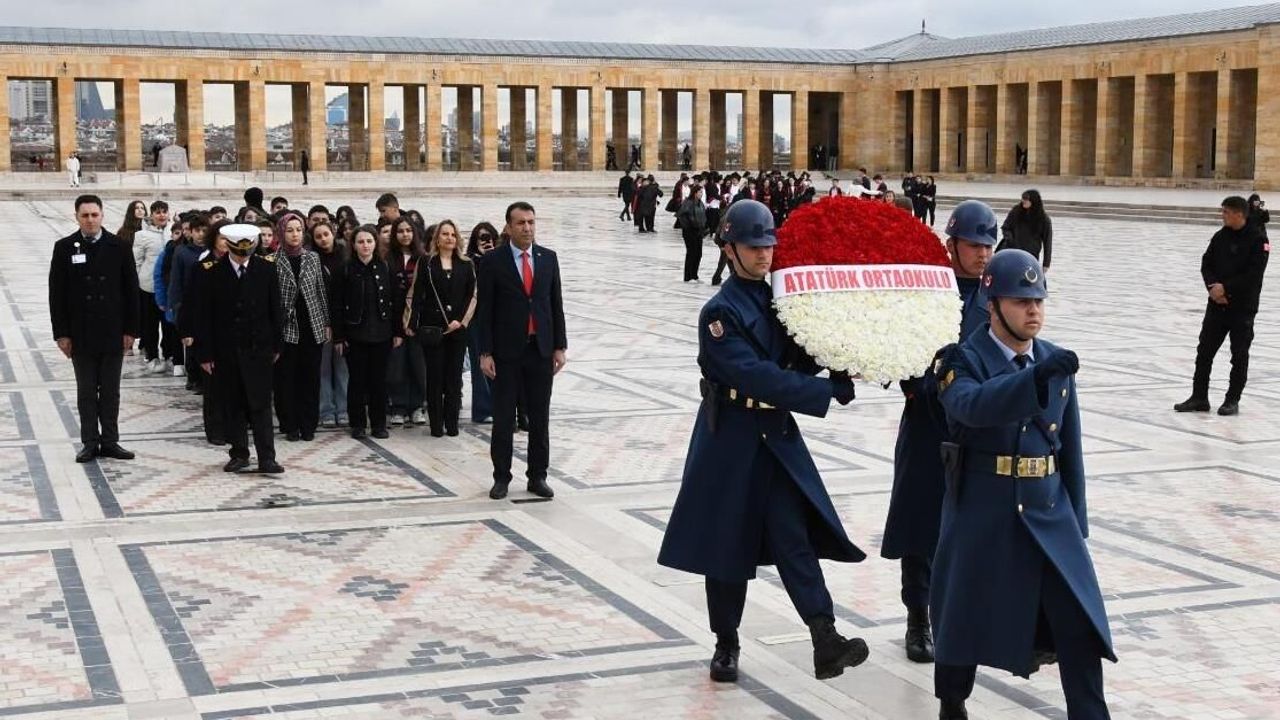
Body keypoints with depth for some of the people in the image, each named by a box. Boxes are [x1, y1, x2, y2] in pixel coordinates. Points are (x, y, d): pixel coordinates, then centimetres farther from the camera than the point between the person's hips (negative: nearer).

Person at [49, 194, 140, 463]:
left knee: (110, 391, 7)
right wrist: (61, 333, -5)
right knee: (86, 392, 6)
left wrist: (130, 329, -2)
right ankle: (90, 443, 12)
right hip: (81, 334, 0)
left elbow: (131, 290, 2)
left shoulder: (118, 247, 0)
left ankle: (110, 441, 14)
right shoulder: (64, 248, 1)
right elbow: (56, 294, 0)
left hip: (112, 333, 0)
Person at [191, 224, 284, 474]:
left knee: (260, 404, -3)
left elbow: (275, 308, 4)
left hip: (258, 347, 0)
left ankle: (266, 458, -3)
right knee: (232, 404, 7)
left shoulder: (266, 268, -2)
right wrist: (204, 352, -5)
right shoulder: (213, 272, -5)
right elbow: (204, 314, -3)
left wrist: (276, 345, 3)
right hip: (225, 349, 0)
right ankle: (239, 453, 18)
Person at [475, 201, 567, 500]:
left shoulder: (548, 258, 5)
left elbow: (556, 304, 8)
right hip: (506, 351, -3)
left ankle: (537, 476, 17)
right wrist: (485, 352, -9)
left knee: (540, 417, 7)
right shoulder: (492, 262, -4)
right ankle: (501, 477, 14)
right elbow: (484, 310, -4)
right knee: (503, 418, 4)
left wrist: (559, 346, 4)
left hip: (541, 349, 3)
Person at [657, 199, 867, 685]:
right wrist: (830, 391, -23)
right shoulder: (720, 311, -13)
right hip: (731, 438, -5)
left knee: (794, 534, -5)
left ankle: (825, 641, -13)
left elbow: (799, 359, 7)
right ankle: (726, 645, 19)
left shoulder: (780, 297, 8)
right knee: (727, 543, 5)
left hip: (778, 435, 5)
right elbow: (756, 376, -22)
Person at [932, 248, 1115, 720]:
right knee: (966, 618, 9)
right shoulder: (964, 360, -8)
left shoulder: (1056, 362, 7)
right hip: (982, 515, -4)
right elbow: (974, 405, -33)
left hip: (1049, 514, 4)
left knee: (1080, 625, -4)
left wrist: (1076, 521, 11)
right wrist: (1036, 375, -46)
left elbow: (1070, 448, 12)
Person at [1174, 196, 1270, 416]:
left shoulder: (1257, 239, -11)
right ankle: (1199, 398, 13)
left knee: (1239, 355, 5)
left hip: (1243, 307, -5)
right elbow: (1206, 264, 6)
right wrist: (1213, 286, -11)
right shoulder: (1221, 236, 6)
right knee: (1205, 351, 5)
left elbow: (1253, 274, -17)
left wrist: (1225, 288, -18)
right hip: (1217, 304, 5)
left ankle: (1232, 400, 15)